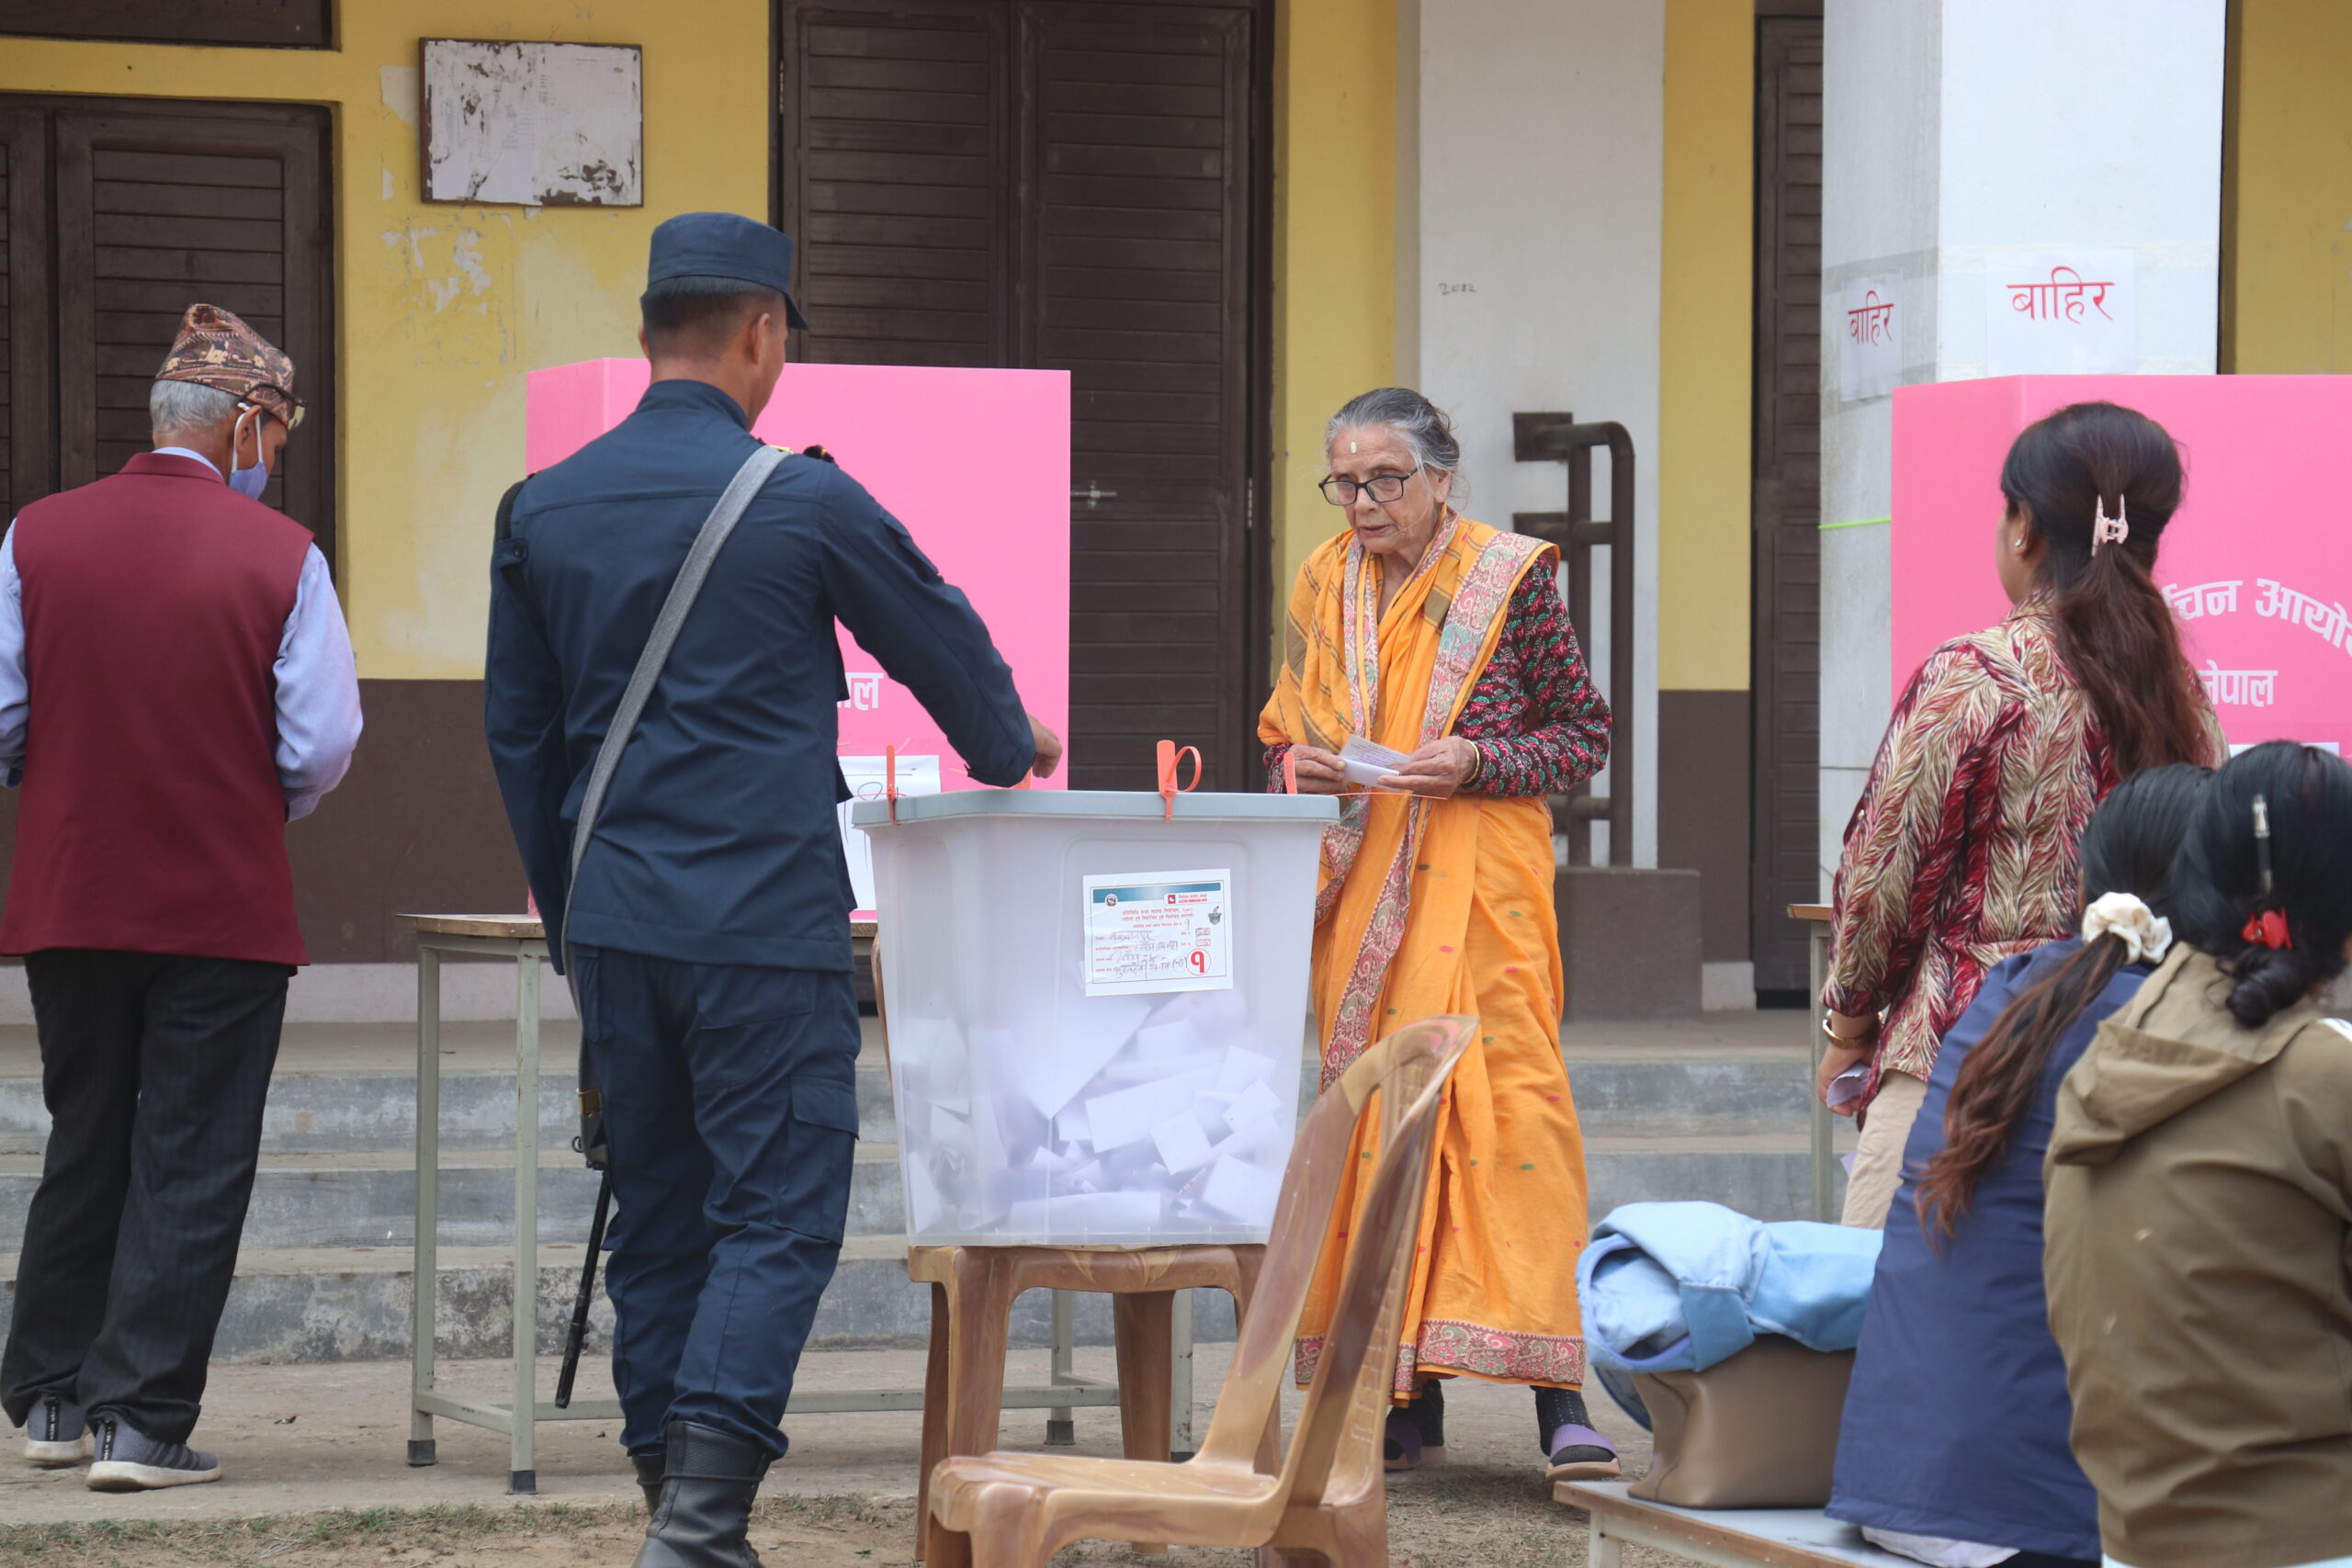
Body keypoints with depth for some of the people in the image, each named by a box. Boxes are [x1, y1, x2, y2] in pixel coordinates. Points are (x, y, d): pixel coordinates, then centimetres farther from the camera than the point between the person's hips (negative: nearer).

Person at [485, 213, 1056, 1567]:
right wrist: (1010, 747, 28)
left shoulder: (548, 508, 8)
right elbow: (943, 643, 7)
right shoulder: (802, 500, -7)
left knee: (657, 1216, 13)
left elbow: (519, 732, 15)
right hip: (766, 923, -5)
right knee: (776, 1215, -5)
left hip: (615, 926, 6)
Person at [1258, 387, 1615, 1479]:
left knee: (1511, 1102, -14)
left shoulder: (1511, 577, -1)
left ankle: (1557, 1397, -16)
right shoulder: (1324, 586, 12)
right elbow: (1282, 733, 22)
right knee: (1374, 1110, 3)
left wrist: (1477, 762, -15)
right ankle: (1410, 1405, 8)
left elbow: (1585, 736, 1)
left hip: (1480, 883, -5)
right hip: (1358, 890, 5)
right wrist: (1299, 766, -1)